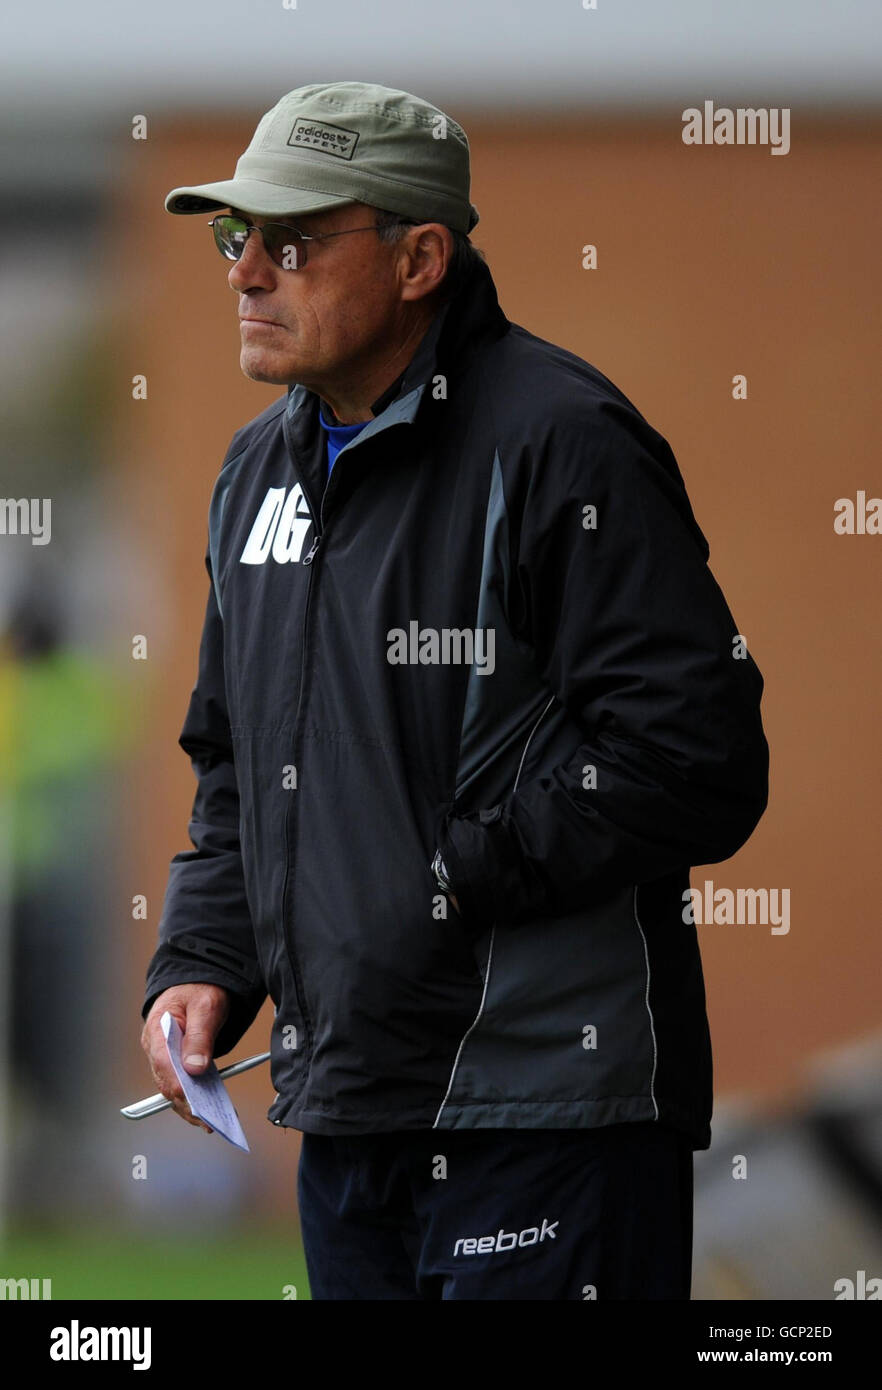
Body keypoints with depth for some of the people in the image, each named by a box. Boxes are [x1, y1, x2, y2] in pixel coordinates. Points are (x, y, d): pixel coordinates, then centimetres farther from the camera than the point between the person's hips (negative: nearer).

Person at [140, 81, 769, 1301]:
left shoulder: (561, 444, -12)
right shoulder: (264, 468, 15)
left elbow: (694, 765, -18)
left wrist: (453, 883, -14)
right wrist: (200, 963, 10)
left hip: (547, 1117, -8)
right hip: (346, 1123, 8)